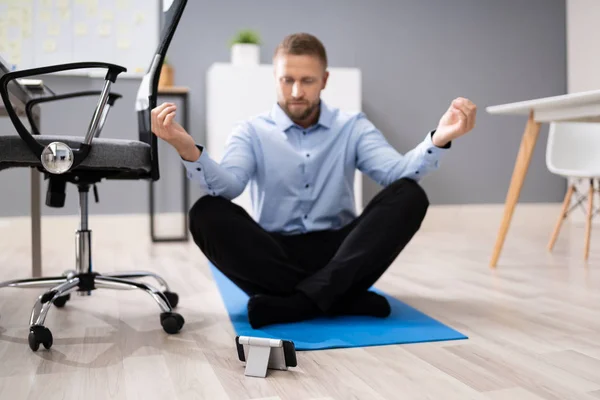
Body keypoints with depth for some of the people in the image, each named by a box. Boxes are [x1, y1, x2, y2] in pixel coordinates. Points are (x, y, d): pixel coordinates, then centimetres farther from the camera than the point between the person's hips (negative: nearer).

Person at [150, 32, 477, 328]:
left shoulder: (353, 127, 7)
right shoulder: (252, 131, 4)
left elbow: (396, 173, -10)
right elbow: (226, 186, -15)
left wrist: (438, 139, -29)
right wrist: (188, 150, -36)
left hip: (341, 252, 1)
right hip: (274, 255, 0)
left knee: (408, 195, -21)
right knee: (207, 213, -26)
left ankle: (295, 303, -32)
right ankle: (343, 299, -28)